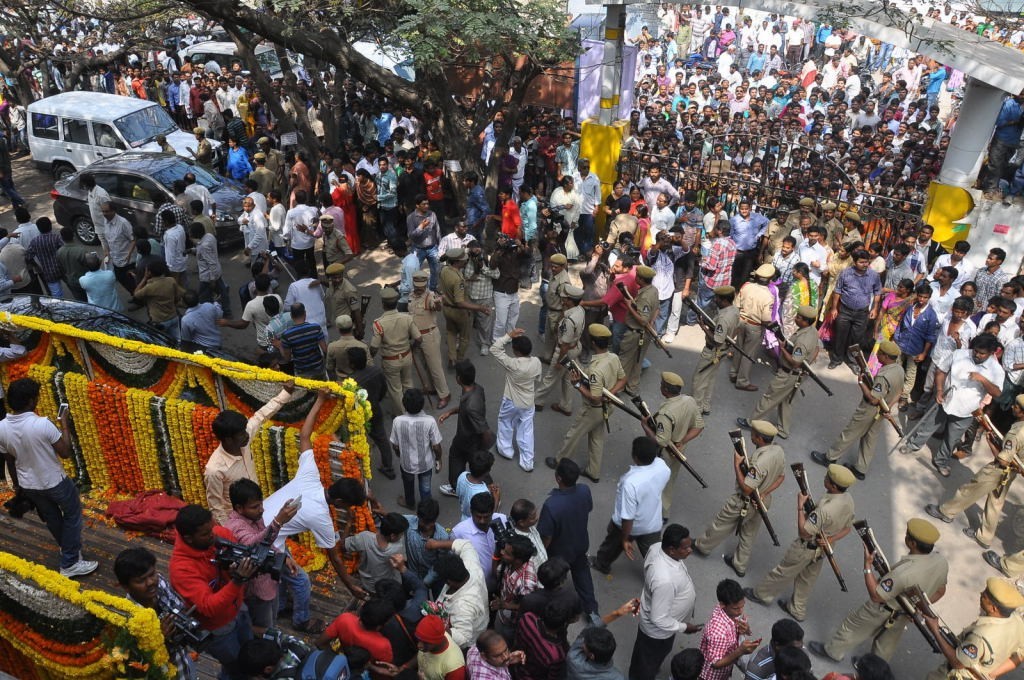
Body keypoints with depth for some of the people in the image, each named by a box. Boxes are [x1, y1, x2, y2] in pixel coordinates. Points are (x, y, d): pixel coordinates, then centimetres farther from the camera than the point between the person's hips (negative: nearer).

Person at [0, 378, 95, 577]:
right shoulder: (43, 424, -30)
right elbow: (65, 452, -20)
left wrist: (16, 484, 18)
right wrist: (65, 424, -10)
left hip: (28, 485, 6)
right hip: (54, 482, -6)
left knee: (51, 517, 27)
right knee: (72, 514, 15)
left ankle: (67, 548, 49)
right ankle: (70, 563, 16)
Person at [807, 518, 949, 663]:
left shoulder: (904, 572, -43)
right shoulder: (942, 562, -19)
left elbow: (876, 595, -30)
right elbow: (940, 591, 1)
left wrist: (867, 564, -27)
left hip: (882, 612, -6)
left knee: (851, 626, 20)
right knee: (886, 644, 30)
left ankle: (832, 651, 42)